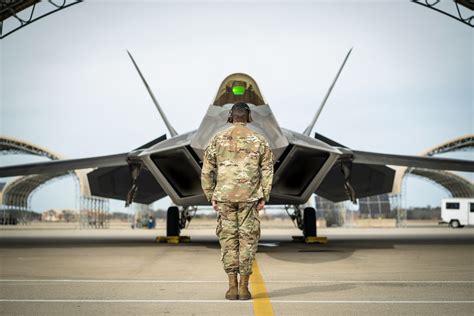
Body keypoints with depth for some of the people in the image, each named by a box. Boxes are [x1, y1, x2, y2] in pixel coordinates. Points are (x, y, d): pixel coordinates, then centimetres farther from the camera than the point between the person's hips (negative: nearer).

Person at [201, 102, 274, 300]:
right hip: (249, 197, 0)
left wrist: (211, 197, 10)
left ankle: (232, 286, 5)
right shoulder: (259, 140, 4)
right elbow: (267, 171, -1)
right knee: (247, 240, 5)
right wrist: (264, 198, 2)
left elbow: (207, 171, 4)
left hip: (224, 196, 1)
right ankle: (244, 287, 4)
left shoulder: (217, 139, 5)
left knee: (228, 239, 7)